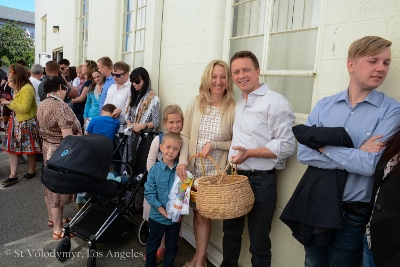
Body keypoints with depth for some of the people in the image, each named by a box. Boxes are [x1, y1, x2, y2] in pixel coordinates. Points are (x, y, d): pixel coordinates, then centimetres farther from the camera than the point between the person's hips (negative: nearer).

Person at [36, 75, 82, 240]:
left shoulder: (42, 105, 4)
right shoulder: (61, 107, -24)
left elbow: (47, 128, 14)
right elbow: (68, 137, -26)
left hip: (47, 147, 9)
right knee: (59, 187, 1)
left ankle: (52, 218, 39)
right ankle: (57, 230, 13)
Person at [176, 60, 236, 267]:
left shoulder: (233, 109, -9)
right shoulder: (195, 104, -1)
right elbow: (185, 136, 0)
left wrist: (214, 145, -19)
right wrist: (182, 161, -12)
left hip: (215, 172, -2)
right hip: (193, 169, 3)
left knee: (203, 214, 7)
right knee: (197, 212, 14)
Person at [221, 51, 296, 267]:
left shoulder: (276, 102, -14)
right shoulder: (238, 103, 11)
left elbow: (287, 145, -19)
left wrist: (250, 153, -26)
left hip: (261, 181, -7)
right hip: (235, 177, 8)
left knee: (258, 243, 8)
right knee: (231, 232, 23)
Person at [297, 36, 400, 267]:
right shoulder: (324, 106, -2)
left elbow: (371, 165, -21)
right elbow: (303, 153, -13)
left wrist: (324, 146, -14)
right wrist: (356, 156, -19)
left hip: (353, 213, -3)